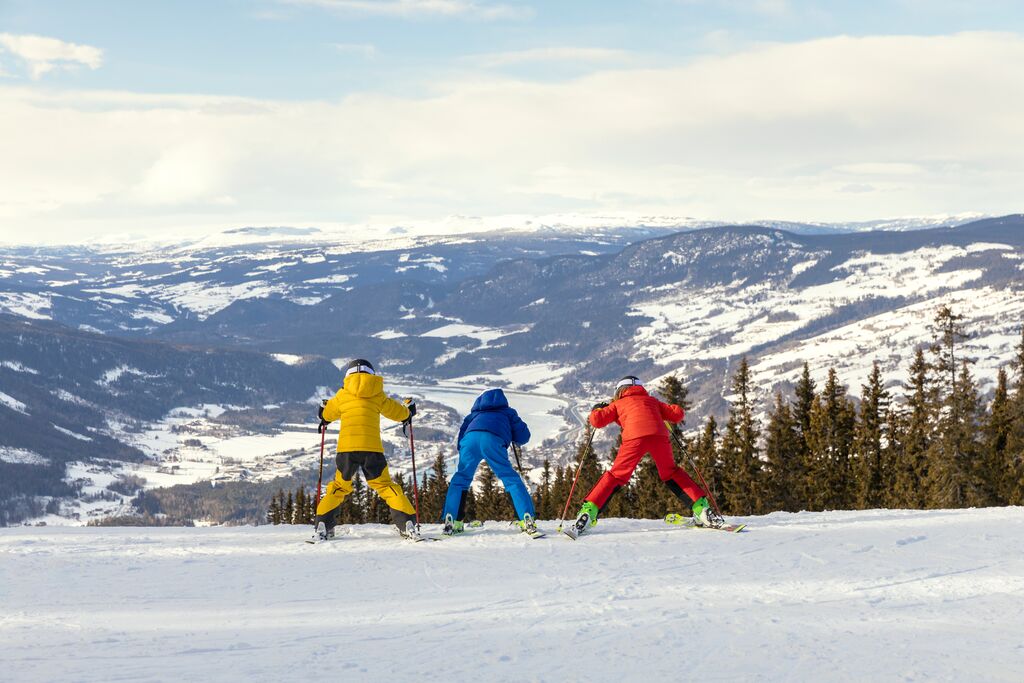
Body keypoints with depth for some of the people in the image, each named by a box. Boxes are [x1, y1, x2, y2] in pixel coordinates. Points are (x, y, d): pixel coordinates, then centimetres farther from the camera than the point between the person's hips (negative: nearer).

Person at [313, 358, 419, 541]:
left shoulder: (343, 395, 10)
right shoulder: (377, 395, 9)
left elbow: (328, 414, 27)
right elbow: (398, 413, 20)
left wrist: (324, 417, 51)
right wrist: (408, 411, 44)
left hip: (346, 448, 0)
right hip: (372, 447, 0)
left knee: (340, 486, 14)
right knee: (385, 485, 8)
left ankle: (323, 526, 5)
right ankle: (407, 522, -3)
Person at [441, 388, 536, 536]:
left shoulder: (475, 414, 42)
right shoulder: (508, 412, 36)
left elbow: (461, 435, 32)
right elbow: (523, 436, 26)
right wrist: (512, 439, 45)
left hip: (470, 439, 2)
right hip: (493, 439, -2)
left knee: (461, 477, 18)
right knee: (511, 479, 5)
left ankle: (451, 521, 10)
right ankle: (527, 518, -6)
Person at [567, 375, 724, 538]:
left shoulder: (618, 404, 29)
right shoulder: (651, 400, 35)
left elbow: (597, 420, 20)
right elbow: (677, 414, 32)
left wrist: (597, 410, 41)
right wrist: (664, 413, 52)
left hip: (634, 437, -2)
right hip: (659, 436, 2)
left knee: (616, 476, 5)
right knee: (671, 474, 21)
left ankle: (588, 512, -7)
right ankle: (701, 509, 12)